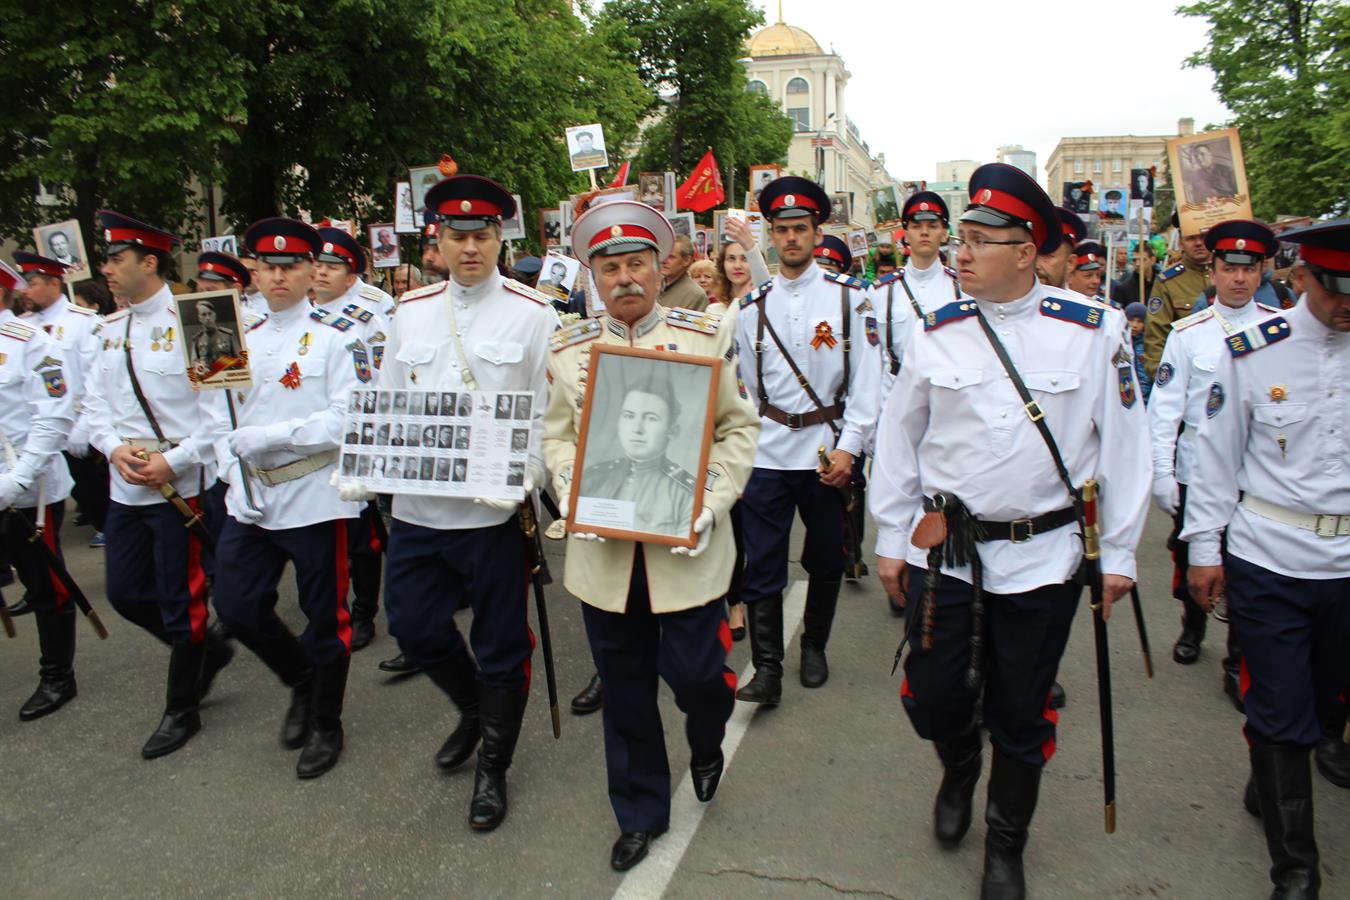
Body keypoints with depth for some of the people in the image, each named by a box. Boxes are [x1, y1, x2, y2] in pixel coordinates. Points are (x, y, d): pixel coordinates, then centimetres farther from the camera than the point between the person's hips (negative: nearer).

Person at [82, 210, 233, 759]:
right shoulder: (110, 331, 10)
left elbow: (222, 411, -16)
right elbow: (96, 405, 13)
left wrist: (173, 461, -20)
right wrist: (114, 449, -6)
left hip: (182, 489, -7)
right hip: (126, 489, 7)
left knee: (181, 604, 4)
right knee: (125, 594, 15)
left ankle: (182, 710, 22)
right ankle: (207, 649, 36)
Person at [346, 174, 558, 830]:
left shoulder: (533, 314, -3)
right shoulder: (411, 312, 10)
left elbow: (550, 415, -5)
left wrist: (525, 476, -21)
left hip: (493, 513, -4)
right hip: (415, 507, 5)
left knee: (500, 646, 8)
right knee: (413, 626, 15)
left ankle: (492, 768, 30)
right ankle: (474, 710, 44)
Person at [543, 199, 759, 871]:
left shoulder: (707, 337, -1)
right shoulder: (567, 349, 4)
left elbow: (737, 428, 1)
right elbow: (558, 436, 10)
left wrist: (712, 501, -12)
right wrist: (572, 496, -8)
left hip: (685, 547, -2)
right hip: (604, 549, 2)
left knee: (694, 672, 0)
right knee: (624, 689, 13)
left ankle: (706, 748, 39)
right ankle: (640, 813, 35)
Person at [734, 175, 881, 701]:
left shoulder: (848, 298, -1)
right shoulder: (753, 308, 6)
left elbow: (866, 381, -5)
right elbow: (745, 388, 11)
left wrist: (848, 447, -13)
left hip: (828, 451, -1)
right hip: (767, 454, 1)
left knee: (826, 560, 12)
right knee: (762, 567, -1)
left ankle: (814, 648, 33)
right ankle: (767, 669, 7)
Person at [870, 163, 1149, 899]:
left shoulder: (1092, 331, -6)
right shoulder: (937, 331, -1)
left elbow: (1124, 444, 1)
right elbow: (898, 438, 6)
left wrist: (1119, 553, 2)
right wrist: (891, 539, 8)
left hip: (1041, 558, -1)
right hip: (943, 550, 2)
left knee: (1021, 717, 12)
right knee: (931, 699, 9)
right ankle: (958, 770, 46)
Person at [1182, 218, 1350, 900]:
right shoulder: (1252, 350, -6)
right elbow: (1217, 454, -1)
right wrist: (1204, 547, 0)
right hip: (1267, 558, -2)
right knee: (1281, 711, 4)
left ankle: (1271, 788, 47)